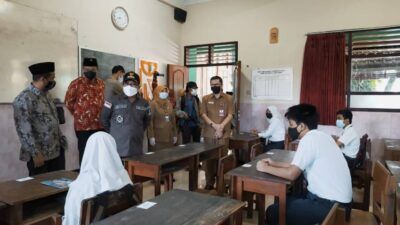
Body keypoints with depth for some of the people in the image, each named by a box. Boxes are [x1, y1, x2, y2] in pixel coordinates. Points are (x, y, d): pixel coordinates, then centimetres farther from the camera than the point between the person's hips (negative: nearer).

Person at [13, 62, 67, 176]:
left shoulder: (45, 94, 11)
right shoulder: (24, 98, -17)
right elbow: (24, 130, -21)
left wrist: (61, 140, 14)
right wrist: (35, 153, -21)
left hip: (57, 151, 8)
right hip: (40, 155, -8)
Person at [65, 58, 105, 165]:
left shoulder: (101, 84, 7)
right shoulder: (76, 83, -6)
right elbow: (68, 101, 0)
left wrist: (102, 116, 7)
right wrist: (78, 115, 4)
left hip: (99, 125, 4)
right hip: (83, 125, -4)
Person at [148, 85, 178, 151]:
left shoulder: (169, 104, 12)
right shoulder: (153, 104, -8)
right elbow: (150, 121, -11)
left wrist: (175, 134, 13)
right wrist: (151, 136, -15)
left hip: (169, 137, 6)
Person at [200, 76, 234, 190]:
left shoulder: (228, 99, 4)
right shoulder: (205, 98, 7)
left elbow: (230, 115, -3)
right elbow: (203, 114, -1)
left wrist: (221, 126, -17)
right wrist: (214, 125, -14)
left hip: (223, 134, -1)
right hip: (209, 134, 1)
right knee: (209, 159, 5)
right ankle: (209, 182, 16)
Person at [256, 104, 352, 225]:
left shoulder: (309, 139, -19)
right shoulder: (319, 136, 10)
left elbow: (291, 174, -21)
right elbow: (298, 166, 17)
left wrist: (266, 168, -7)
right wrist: (275, 164, 13)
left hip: (330, 204, -9)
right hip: (334, 197, 9)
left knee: (273, 212, -5)